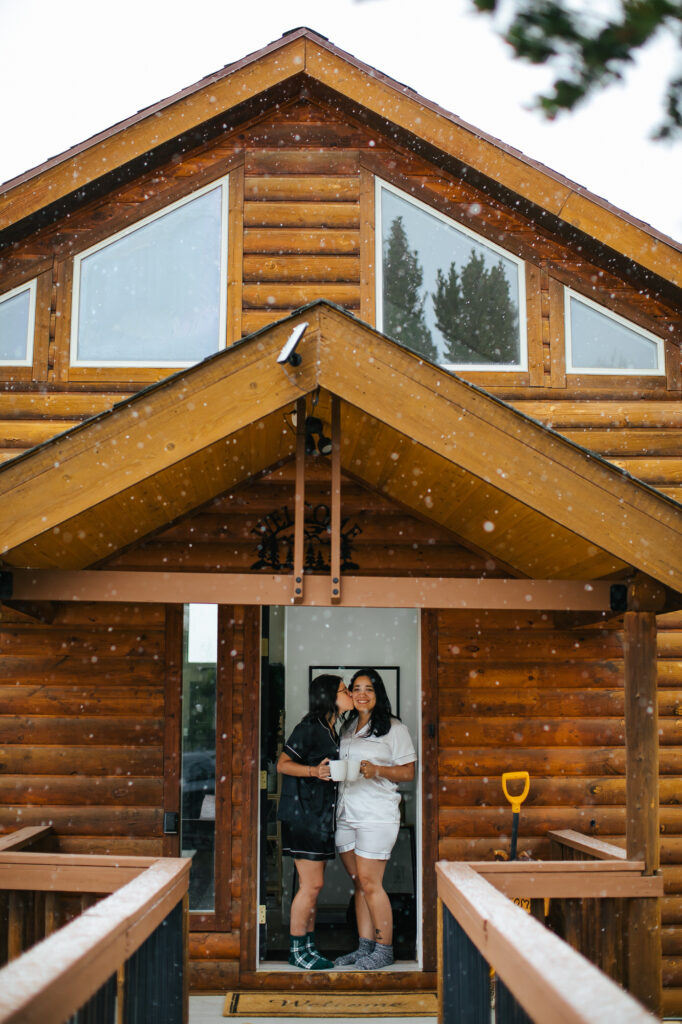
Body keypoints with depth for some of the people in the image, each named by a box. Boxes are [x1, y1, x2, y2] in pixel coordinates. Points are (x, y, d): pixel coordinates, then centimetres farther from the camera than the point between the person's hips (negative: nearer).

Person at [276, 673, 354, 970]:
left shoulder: (331, 731, 16)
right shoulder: (309, 727, -12)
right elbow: (283, 764, -15)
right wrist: (314, 771, -28)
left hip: (321, 814, 9)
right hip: (303, 814, -9)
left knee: (312, 885, 11)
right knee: (311, 884, -6)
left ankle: (308, 946, 18)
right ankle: (296, 949, 5)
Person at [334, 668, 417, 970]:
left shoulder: (394, 728, -2)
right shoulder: (347, 728, 17)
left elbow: (408, 772, -4)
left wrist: (376, 770, -18)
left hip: (377, 815, -6)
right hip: (346, 814, 6)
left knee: (370, 883, -7)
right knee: (359, 883, 9)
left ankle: (384, 949, 4)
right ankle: (364, 947, 15)